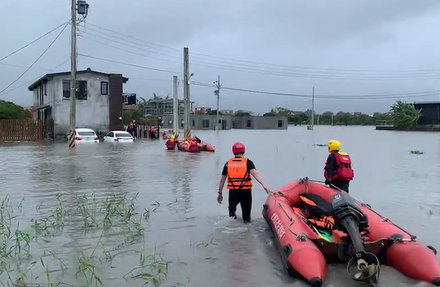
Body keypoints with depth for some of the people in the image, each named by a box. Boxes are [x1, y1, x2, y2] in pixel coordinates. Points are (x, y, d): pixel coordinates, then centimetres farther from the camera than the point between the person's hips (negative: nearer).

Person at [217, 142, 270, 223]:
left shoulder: (228, 163, 6)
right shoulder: (248, 162, -1)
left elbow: (222, 179, 10)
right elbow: (255, 173, -17)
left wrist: (220, 193, 18)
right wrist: (263, 185, -22)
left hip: (233, 191, 2)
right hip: (246, 191, -1)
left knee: (232, 207, 28)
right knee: (246, 212, 14)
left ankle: (232, 211, 3)